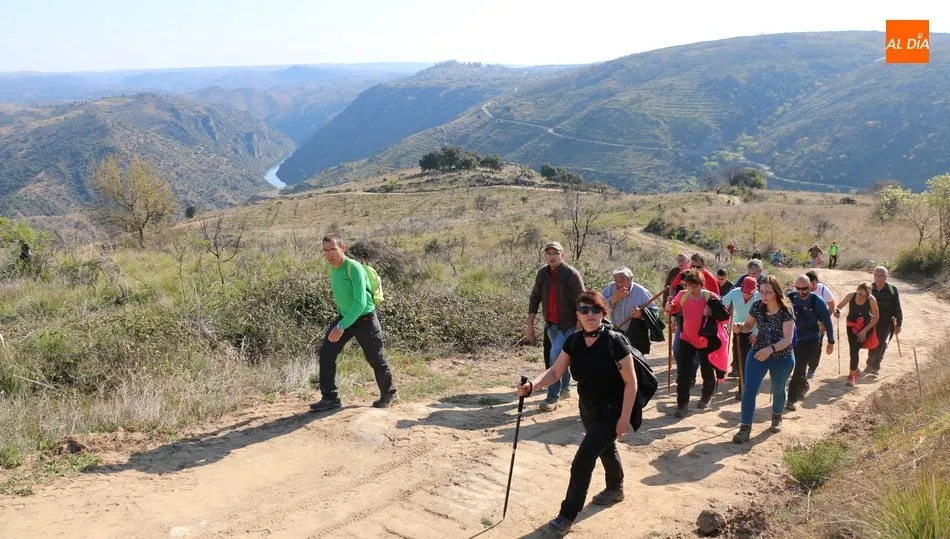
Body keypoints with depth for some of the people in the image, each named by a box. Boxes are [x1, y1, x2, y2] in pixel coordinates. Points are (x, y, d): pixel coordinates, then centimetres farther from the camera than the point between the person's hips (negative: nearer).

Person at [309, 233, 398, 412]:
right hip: (344, 317, 7)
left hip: (364, 318, -7)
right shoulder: (333, 269, -1)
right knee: (326, 352, -7)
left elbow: (360, 302, -32)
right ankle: (330, 397, 1)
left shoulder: (354, 268, -25)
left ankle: (388, 393, 31)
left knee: (375, 358, 8)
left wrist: (341, 326, -37)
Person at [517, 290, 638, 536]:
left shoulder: (615, 342, -24)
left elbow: (630, 382, -19)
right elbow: (555, 371, -7)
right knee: (605, 449, 29)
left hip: (611, 412, -6)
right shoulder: (574, 341, -8)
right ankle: (615, 489, 55)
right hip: (587, 409, 6)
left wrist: (624, 418, -19)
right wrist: (532, 385, -25)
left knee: (582, 460, -10)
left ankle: (567, 515, 3)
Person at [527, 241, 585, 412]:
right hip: (551, 323, 6)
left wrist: (580, 327, -19)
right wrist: (530, 324, 4)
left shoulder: (572, 274, -16)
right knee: (560, 356, 17)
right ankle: (565, 388, 38)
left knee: (556, 355, -18)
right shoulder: (542, 273, 0)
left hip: (568, 324, -5)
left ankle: (553, 397, -10)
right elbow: (535, 298, 6)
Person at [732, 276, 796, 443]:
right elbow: (749, 324, 7)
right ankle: (745, 428, -9)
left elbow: (787, 339, -27)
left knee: (778, 389, 21)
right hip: (758, 352, 2)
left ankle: (777, 417, 50)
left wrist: (771, 349, -43)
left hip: (782, 357, -2)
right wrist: (740, 327, -17)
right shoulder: (757, 306, -10)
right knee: (749, 388, -11)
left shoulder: (786, 311, -22)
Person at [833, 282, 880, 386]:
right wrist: (836, 311, -29)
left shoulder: (871, 300, -21)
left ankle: (852, 375, 0)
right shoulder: (851, 296, -16)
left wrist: (864, 330, -15)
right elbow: (839, 306, -4)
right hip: (852, 326, 2)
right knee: (853, 349, 5)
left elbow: (876, 317, -11)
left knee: (855, 349, -13)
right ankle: (855, 370, 34)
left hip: (866, 326, -2)